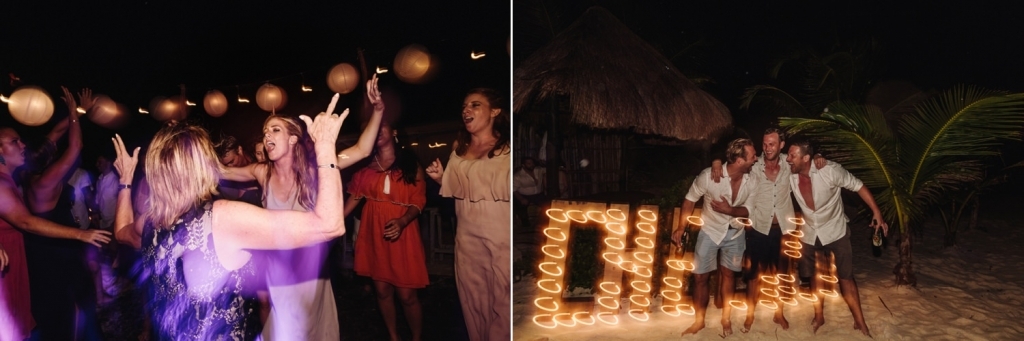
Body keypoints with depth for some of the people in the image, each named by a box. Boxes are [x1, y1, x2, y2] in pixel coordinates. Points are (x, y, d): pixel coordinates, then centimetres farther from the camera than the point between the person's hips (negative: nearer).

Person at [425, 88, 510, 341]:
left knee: (503, 305, 2)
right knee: (473, 306, 15)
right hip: (467, 238, 5)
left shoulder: (508, 149, -8)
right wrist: (440, 179, 2)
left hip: (503, 238, -5)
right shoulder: (458, 150, 11)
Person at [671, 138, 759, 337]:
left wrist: (730, 210, -31)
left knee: (728, 274, 14)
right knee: (700, 277, 3)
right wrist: (681, 228, -13)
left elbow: (748, 210, -9)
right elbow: (690, 199, -13)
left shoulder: (751, 182, -18)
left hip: (735, 232, 2)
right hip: (710, 231, -2)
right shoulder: (709, 175, -27)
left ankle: (726, 318, 31)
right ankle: (699, 321, 20)